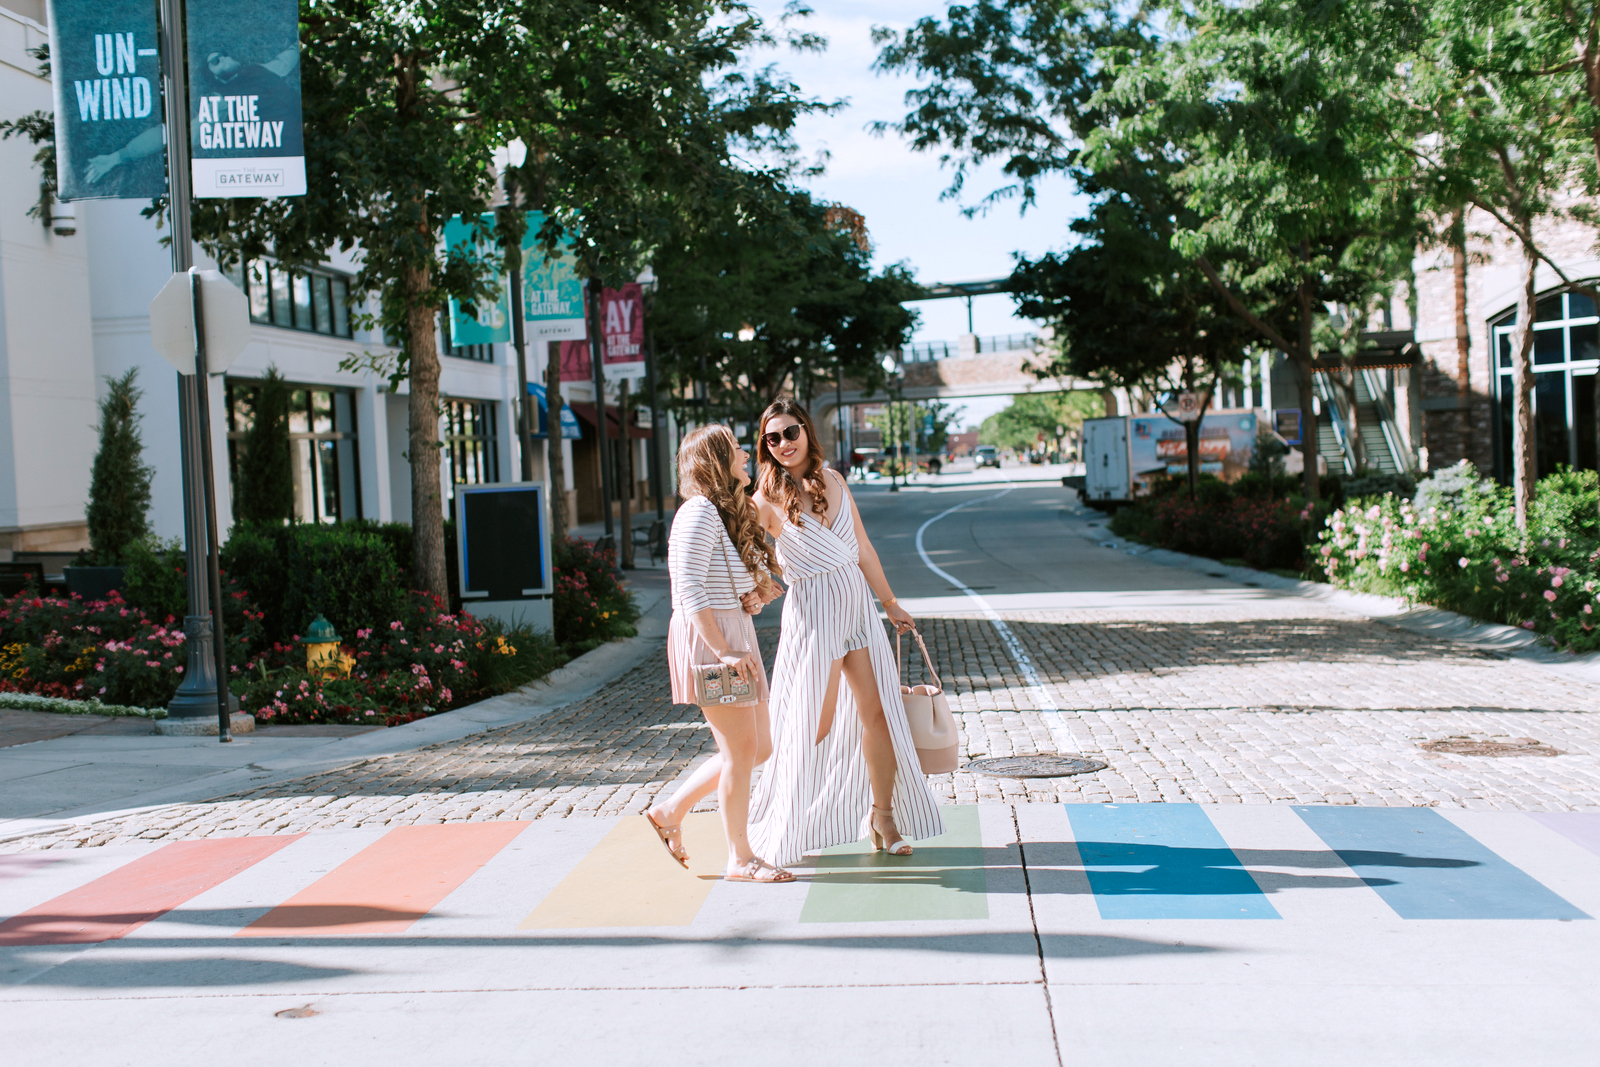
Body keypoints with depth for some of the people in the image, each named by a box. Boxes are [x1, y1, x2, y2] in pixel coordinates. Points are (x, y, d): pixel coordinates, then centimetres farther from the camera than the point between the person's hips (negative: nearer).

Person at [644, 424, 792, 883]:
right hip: (708, 638, -10)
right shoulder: (699, 512, -14)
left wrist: (756, 593, 4)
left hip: (735, 637, 10)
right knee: (741, 749, -4)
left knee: (758, 747, 12)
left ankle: (671, 811, 23)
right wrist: (723, 652, -25)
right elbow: (689, 590, -21)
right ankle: (740, 858, 9)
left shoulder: (732, 512, 17)